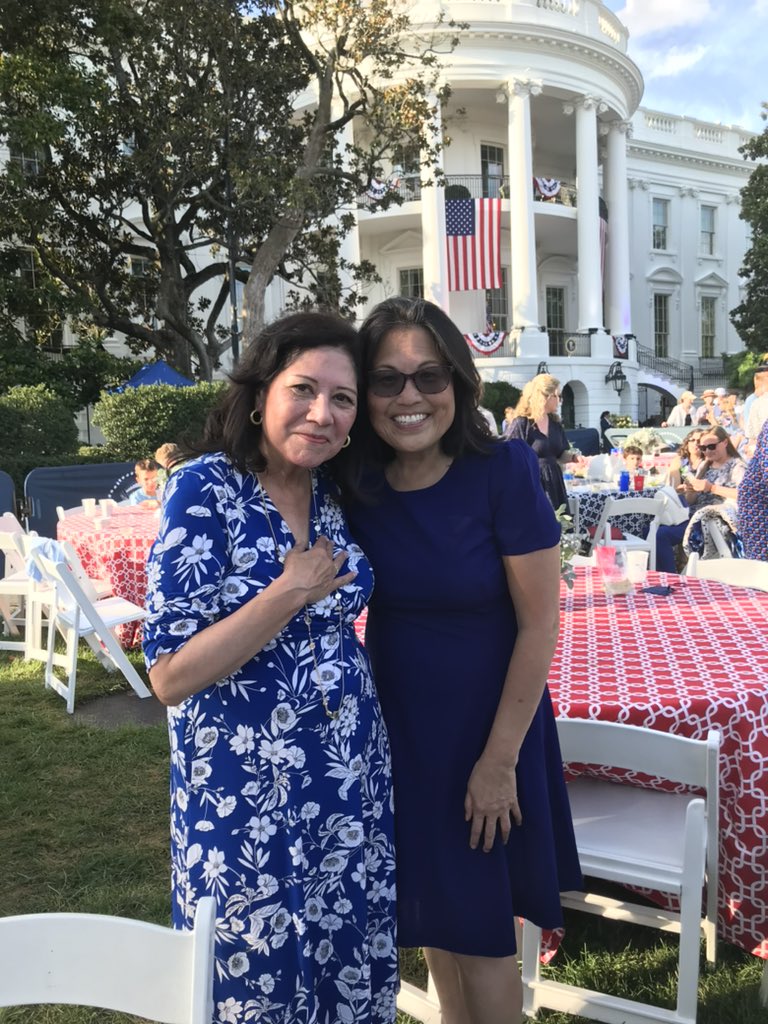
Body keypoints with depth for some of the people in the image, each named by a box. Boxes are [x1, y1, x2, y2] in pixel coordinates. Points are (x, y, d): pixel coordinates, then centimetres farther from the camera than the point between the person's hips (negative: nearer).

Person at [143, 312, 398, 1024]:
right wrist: (292, 593, -22)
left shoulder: (336, 492, 1)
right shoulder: (205, 489, -15)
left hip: (354, 780, 5)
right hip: (246, 798, -5)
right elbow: (170, 676, -19)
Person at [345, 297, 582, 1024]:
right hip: (396, 728, 4)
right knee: (429, 911, 21)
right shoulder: (358, 482, -9)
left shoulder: (502, 470, -20)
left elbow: (539, 623, -16)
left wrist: (499, 758, -14)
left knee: (481, 929, 10)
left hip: (487, 726, -4)